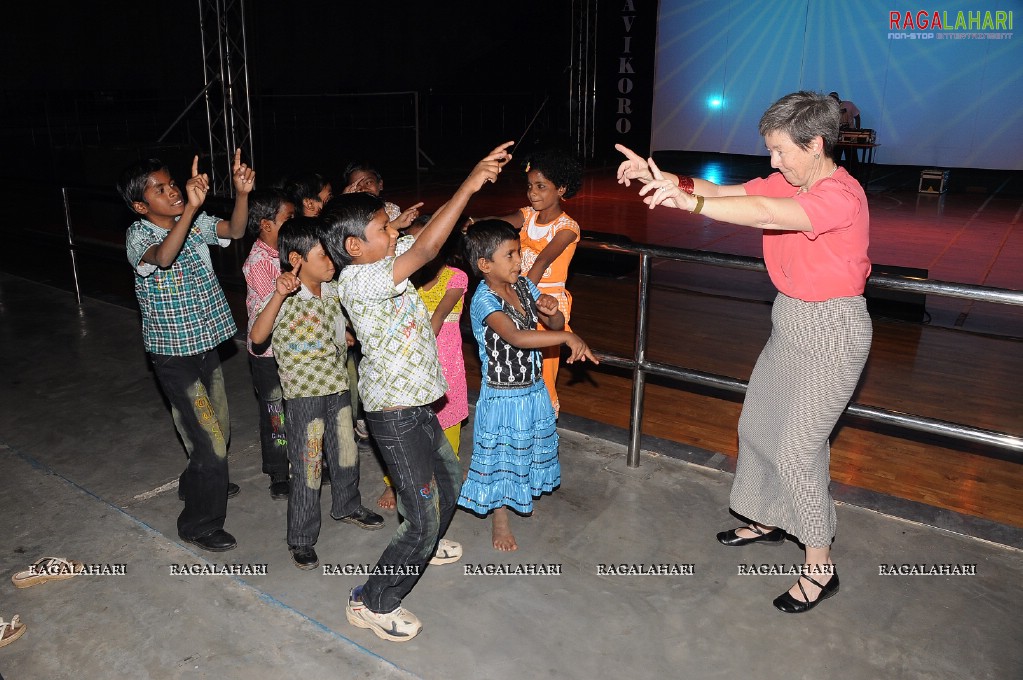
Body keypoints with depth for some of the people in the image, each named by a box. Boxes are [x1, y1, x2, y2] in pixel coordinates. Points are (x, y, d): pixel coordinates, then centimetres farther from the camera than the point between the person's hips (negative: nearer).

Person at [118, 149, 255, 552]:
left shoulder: (194, 222, -1)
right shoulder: (139, 236, -19)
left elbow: (235, 230, -11)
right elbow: (163, 257, -41)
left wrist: (241, 192, -29)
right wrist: (191, 208, -55)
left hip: (206, 344, 7)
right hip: (174, 355, -7)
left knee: (218, 426, 23)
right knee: (210, 440, -4)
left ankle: (197, 483, 50)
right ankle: (199, 524, 14)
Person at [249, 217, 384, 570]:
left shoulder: (332, 291, 2)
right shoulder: (285, 299, -17)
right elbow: (257, 337, -32)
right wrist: (279, 295, -41)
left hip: (338, 385, 6)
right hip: (304, 394, -6)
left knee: (346, 451, 20)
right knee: (308, 466, 1)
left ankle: (347, 505, 45)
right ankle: (301, 539, 17)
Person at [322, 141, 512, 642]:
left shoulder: (382, 262, 1)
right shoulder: (357, 280, -26)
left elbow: (428, 232, 5)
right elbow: (426, 250, -36)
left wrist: (477, 178, -5)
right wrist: (468, 186, -33)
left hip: (416, 405, 10)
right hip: (396, 417, -10)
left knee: (448, 482, 30)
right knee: (424, 519, 1)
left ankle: (423, 544, 56)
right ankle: (372, 602, 20)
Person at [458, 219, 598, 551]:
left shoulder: (523, 285, -2)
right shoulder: (484, 300, -24)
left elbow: (555, 325, 4)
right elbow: (517, 337, -38)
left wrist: (551, 311, -19)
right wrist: (568, 338, -42)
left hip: (534, 390, 7)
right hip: (503, 397, -7)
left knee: (528, 449, 24)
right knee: (502, 456, 10)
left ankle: (522, 500, 49)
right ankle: (500, 521, 29)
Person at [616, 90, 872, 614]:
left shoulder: (841, 196, -23)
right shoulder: (789, 183, 4)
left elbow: (769, 214, -40)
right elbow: (727, 192, -4)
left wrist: (688, 200, -47)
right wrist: (665, 178, -18)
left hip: (831, 333, -9)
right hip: (791, 322, 9)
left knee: (797, 449, -5)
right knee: (757, 425, 18)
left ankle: (820, 566, 14)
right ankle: (769, 519, 39)